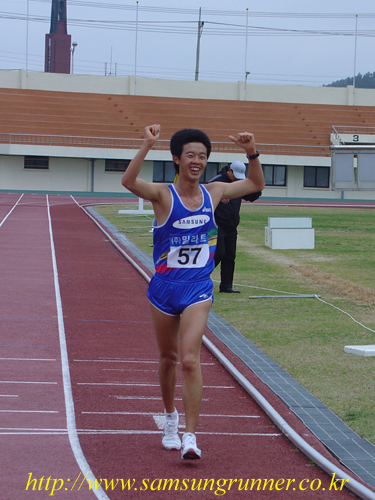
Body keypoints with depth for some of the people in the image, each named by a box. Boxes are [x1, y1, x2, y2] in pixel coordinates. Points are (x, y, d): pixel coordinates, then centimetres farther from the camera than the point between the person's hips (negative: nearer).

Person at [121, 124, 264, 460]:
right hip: (164, 288, 0)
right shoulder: (163, 195, -10)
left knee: (190, 360, -15)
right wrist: (147, 146, -41)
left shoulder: (213, 193, 1)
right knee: (167, 358, 16)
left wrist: (252, 153, -1)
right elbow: (129, 181, -31)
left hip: (198, 289, 0)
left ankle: (190, 436, -16)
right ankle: (170, 418, 40)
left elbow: (256, 185, 15)